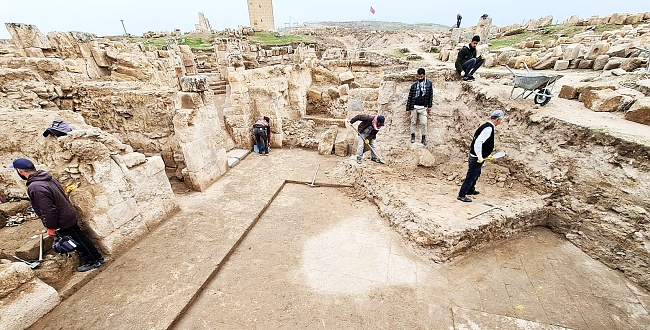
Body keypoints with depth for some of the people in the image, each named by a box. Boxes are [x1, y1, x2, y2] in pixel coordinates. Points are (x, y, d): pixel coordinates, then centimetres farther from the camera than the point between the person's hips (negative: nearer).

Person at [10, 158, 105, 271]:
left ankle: (91, 262, 20)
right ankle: (98, 258, 26)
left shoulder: (35, 187, -26)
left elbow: (48, 211, -25)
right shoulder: (49, 178, 0)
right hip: (71, 216, 8)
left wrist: (50, 227, -12)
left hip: (63, 222, -8)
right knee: (81, 237, 17)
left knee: (76, 242, 7)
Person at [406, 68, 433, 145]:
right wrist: (408, 109, 3)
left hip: (423, 107, 0)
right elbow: (410, 97, 4)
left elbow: (430, 95, 9)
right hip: (414, 107, 0)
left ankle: (424, 138, 5)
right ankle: (413, 136, 18)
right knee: (413, 122, 5)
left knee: (423, 123, -4)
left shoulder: (429, 83, 4)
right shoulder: (414, 85, 2)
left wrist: (429, 106, 5)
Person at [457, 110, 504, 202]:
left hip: (478, 157, 10)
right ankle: (461, 195, 4)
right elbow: (478, 142, -30)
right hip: (477, 158, -10)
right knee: (471, 176, -3)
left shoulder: (487, 126, 10)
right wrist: (480, 157, -24)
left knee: (476, 174, 25)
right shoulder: (489, 128, -20)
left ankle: (470, 190, 42)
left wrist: (486, 155, 24)